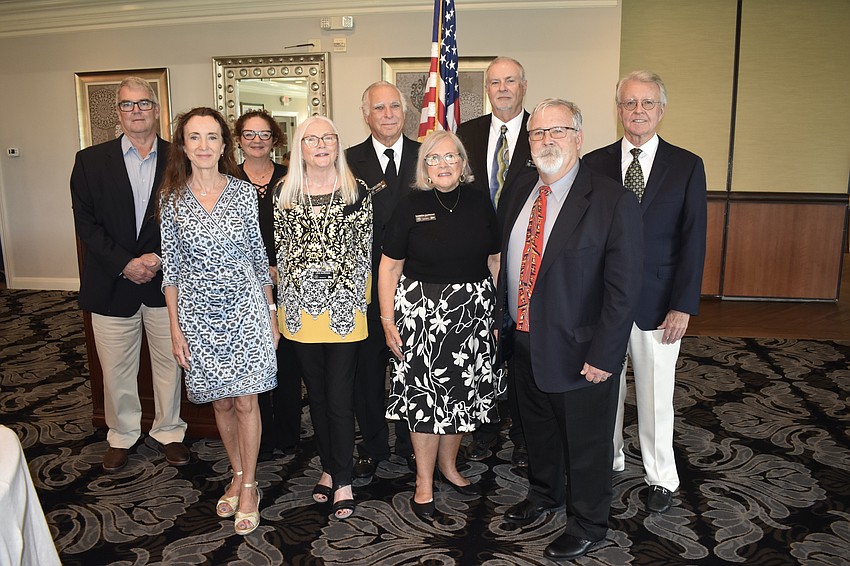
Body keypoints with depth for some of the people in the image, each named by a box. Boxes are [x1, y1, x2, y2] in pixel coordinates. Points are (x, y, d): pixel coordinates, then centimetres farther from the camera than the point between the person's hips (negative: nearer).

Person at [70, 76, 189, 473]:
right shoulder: (91, 161, 2)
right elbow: (86, 223, -3)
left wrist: (159, 258, -14)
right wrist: (125, 264, -13)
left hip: (166, 282, 0)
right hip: (112, 284, 0)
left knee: (169, 362, 12)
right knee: (116, 369, 11)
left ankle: (169, 430, 31)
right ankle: (121, 436, 32)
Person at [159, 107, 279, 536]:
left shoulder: (244, 192, -2)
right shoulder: (172, 199, 0)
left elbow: (259, 256, 3)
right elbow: (171, 269, 3)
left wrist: (271, 315, 4)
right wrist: (175, 328, 1)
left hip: (244, 308, -1)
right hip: (198, 313, 2)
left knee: (245, 401, 4)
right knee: (220, 402, 13)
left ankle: (248, 486, 21)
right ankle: (238, 476, 33)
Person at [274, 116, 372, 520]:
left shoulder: (357, 191, -1)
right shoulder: (284, 193, 6)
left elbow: (366, 249, 0)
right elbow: (279, 249, 10)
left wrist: (359, 300, -5)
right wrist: (280, 306, 6)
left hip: (344, 308, -3)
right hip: (300, 308, 3)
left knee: (340, 397, 0)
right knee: (316, 393, 14)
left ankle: (343, 480, 16)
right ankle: (328, 468, 31)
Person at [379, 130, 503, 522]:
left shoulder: (479, 203, 3)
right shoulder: (410, 207, -3)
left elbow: (495, 260, 7)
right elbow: (389, 267, -2)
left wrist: (499, 310, 1)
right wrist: (387, 320, -5)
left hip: (473, 312, 3)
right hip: (421, 311, -3)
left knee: (463, 393, 13)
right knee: (424, 396, 3)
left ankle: (448, 465, 36)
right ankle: (424, 483, 21)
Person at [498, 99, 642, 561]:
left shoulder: (612, 201, -18)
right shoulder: (523, 191, 3)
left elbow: (623, 288, -18)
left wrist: (603, 355, -19)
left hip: (577, 350, -6)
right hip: (525, 341, 6)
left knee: (585, 442, 14)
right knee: (537, 428, 26)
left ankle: (587, 525, 38)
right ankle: (544, 494, 52)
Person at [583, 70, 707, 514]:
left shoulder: (687, 166, 0)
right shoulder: (594, 164, 2)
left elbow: (693, 240, -2)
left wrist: (683, 306, -8)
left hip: (657, 303, -1)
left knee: (655, 395, 10)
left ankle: (661, 478, 30)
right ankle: (608, 459, 35)